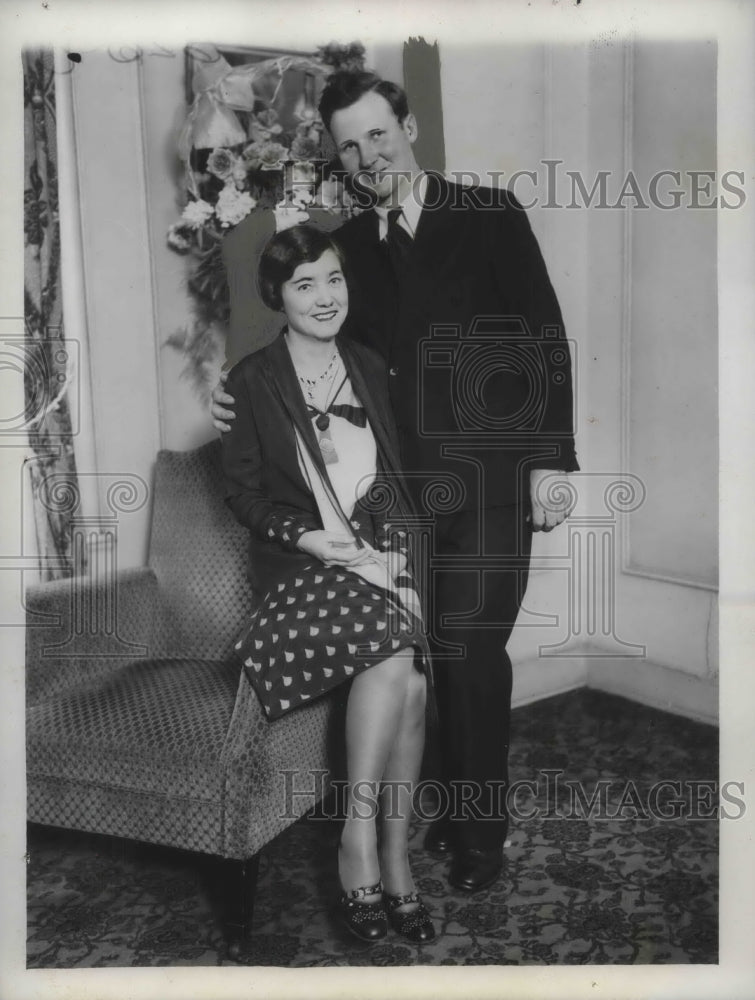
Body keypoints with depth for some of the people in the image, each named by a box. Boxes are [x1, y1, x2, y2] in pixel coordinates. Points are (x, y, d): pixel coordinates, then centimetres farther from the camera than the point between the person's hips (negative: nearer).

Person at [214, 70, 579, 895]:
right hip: (402, 482, 3)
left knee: (469, 651, -2)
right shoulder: (347, 243, 10)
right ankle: (455, 806, 25)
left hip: (486, 479, -3)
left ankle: (482, 827, 17)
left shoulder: (490, 215, 0)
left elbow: (545, 341, -2)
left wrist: (548, 462, -7)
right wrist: (250, 395, 0)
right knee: (431, 650, 4)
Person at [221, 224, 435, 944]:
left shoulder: (369, 367, 15)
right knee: (395, 654, -31)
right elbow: (242, 491, 1)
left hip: (384, 551, 4)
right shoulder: (253, 379, 2)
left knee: (410, 679, -24)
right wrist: (310, 537, -13)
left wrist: (394, 545, -2)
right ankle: (361, 841, -15)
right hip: (304, 562, -3)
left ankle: (391, 857, -8)